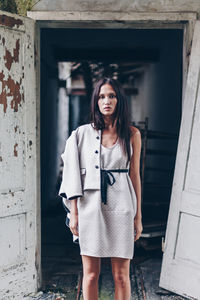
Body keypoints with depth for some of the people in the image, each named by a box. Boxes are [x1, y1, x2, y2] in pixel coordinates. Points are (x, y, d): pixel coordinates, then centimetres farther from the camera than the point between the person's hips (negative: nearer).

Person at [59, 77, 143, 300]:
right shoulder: (83, 133, 4)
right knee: (91, 274, 7)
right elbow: (74, 174, 4)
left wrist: (138, 216, 5)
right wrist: (74, 213, 0)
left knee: (121, 275, 5)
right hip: (90, 206, 0)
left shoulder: (132, 134, 4)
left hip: (121, 208, 0)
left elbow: (135, 175, 6)